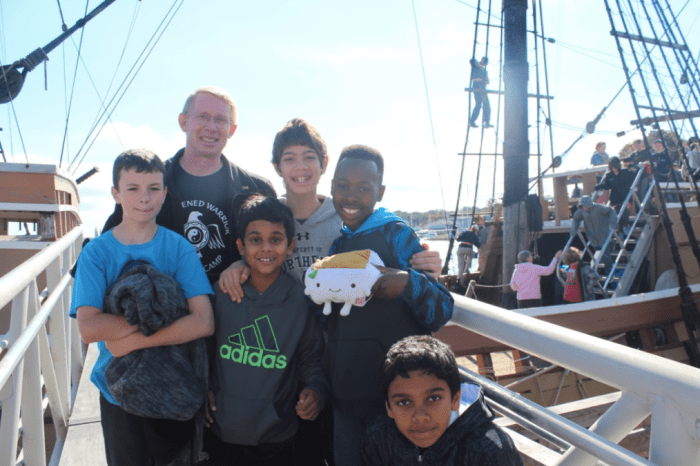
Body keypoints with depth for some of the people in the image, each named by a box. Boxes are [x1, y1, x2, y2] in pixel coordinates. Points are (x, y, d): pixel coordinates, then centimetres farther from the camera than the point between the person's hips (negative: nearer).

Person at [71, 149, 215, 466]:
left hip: (174, 390, 0)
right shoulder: (97, 251, -8)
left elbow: (203, 323, -19)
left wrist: (134, 340, -23)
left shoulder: (179, 247, -9)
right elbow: (89, 328, -20)